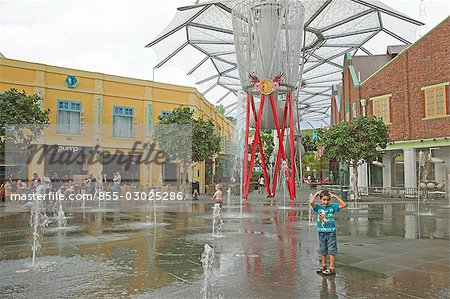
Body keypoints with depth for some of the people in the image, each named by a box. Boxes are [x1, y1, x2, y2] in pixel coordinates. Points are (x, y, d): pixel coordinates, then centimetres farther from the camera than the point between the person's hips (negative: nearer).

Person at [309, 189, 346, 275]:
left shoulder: (332, 206, -2)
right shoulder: (318, 207, -4)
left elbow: (344, 205, -7)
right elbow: (311, 202, -22)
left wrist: (335, 196, -9)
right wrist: (316, 194, -10)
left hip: (331, 231, -2)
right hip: (321, 232, 2)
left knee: (332, 250, 1)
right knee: (323, 250, 16)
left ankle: (332, 268, 9)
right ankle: (323, 265, 31)